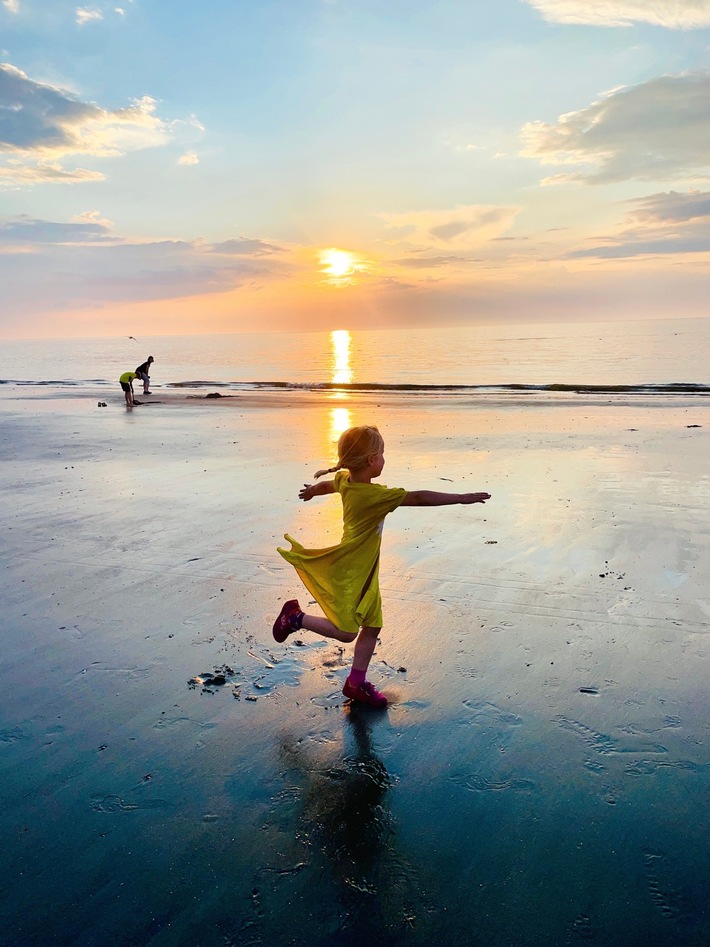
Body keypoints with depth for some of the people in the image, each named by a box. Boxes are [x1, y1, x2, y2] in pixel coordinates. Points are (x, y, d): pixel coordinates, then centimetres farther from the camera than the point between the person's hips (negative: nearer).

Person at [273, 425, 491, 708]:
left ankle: (357, 684, 22)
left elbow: (327, 485, 20)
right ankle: (296, 617, 17)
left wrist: (311, 491, 44)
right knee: (346, 632, -1)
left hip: (365, 571, 9)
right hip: (347, 571, -9)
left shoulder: (345, 480, -3)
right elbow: (418, 498, -28)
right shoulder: (374, 495, -29)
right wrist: (462, 498, -23)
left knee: (372, 626, 12)